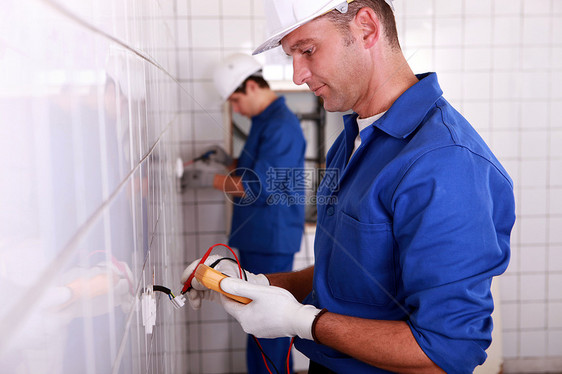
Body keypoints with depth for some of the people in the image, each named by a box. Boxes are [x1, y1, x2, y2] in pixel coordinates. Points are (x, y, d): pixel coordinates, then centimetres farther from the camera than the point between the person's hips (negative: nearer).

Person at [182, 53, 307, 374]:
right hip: (255, 238, 10)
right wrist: (230, 162, 8)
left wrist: (210, 180, -12)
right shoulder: (264, 121, 14)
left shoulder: (282, 127, -18)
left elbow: (260, 187, -21)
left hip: (273, 240, -10)